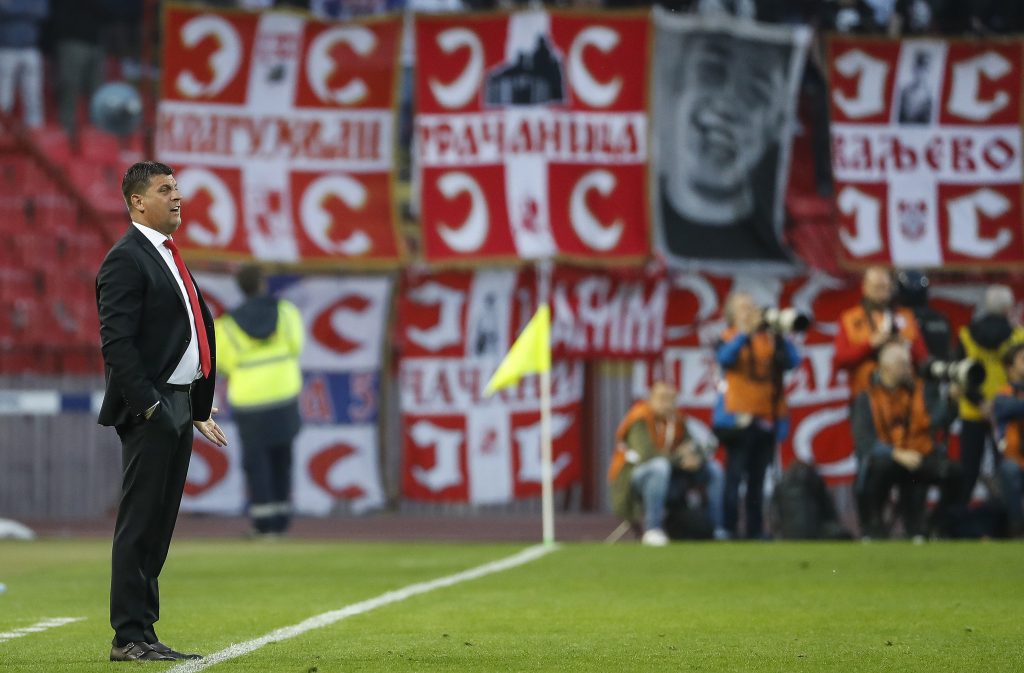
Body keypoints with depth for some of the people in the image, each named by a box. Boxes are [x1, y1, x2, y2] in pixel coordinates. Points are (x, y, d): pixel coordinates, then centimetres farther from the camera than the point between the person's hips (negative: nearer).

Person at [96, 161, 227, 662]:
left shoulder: (169, 257, 20)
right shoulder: (127, 259, -10)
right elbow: (116, 343, -17)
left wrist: (198, 408, 19)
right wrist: (147, 406, -20)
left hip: (179, 409, 9)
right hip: (150, 412, -9)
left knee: (158, 527, 10)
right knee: (139, 525, -7)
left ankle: (143, 634, 13)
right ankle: (130, 639, -5)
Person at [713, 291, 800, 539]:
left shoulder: (769, 339, 12)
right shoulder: (729, 338, 5)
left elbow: (792, 361, 0)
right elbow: (725, 358, -17)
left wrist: (780, 335, -11)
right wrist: (745, 332, -25)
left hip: (768, 416, 4)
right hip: (739, 417, -4)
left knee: (758, 479, 7)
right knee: (734, 475, -9)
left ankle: (756, 531, 10)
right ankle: (728, 530, -9)